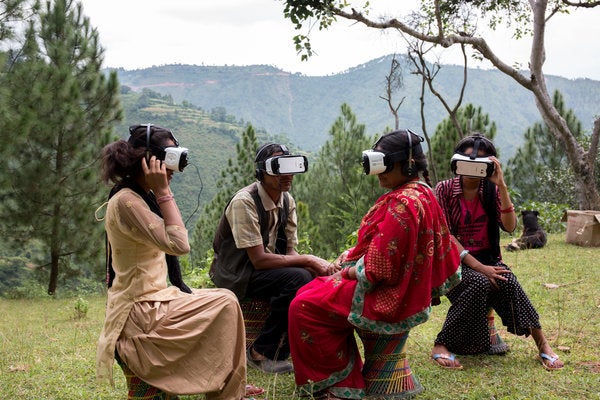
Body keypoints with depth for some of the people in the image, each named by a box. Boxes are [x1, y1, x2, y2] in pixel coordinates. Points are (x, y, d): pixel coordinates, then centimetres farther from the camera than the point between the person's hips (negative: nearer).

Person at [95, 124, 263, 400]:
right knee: (224, 303, -11)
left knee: (223, 301, 16)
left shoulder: (142, 196, 11)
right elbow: (179, 244, -26)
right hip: (140, 312, -10)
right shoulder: (126, 201, -19)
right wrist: (163, 191, -21)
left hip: (152, 299, 10)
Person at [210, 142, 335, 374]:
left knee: (320, 278, -10)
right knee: (299, 279, -28)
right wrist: (308, 260, -24)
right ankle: (263, 352, -15)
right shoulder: (245, 202, -22)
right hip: (237, 273, -8)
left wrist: (317, 266, -19)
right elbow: (259, 259, -25)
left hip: (266, 267, 8)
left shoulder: (287, 201, 2)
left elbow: (289, 252, 2)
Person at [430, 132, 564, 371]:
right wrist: (476, 266, -22)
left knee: (507, 282, -29)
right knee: (479, 283, -34)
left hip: (487, 258, 3)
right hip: (453, 260, -3)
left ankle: (543, 346, -20)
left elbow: (509, 227, -11)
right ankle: (441, 346, -24)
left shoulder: (492, 190, 3)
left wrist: (502, 186, -19)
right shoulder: (444, 190, -5)